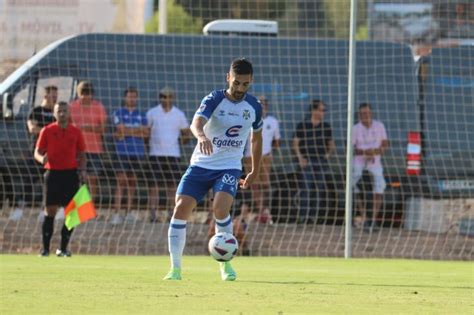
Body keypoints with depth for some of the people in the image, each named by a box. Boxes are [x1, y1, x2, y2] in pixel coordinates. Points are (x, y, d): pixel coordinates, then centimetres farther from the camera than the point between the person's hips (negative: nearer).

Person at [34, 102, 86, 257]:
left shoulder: (76, 132, 7)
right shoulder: (47, 131, 2)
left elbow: (81, 154, 13)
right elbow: (37, 152, 3)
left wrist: (82, 170, -3)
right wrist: (41, 158, -20)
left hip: (71, 173, 2)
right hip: (53, 173, -2)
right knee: (50, 210, -4)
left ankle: (63, 248, 8)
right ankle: (45, 248, 1)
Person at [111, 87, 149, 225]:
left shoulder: (141, 115, 13)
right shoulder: (118, 113, 4)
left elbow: (146, 133, 3)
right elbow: (121, 129, -9)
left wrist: (127, 132, -5)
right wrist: (138, 130, -3)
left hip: (138, 152, 3)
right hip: (122, 151, -3)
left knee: (132, 182, 6)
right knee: (121, 182, -10)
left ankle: (129, 212, 11)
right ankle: (117, 213, -13)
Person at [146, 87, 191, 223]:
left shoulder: (179, 114, 9)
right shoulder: (152, 113, 5)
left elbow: (186, 133, 15)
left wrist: (186, 137, -2)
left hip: (173, 154, 1)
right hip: (155, 154, -1)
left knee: (172, 186, 0)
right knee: (154, 185, -5)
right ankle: (152, 214, -5)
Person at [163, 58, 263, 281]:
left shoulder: (253, 106, 1)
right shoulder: (214, 99, -11)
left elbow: (256, 138, 18)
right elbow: (196, 123, -30)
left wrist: (255, 172, 20)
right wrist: (201, 136, -54)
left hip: (229, 168, 1)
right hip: (201, 164, -1)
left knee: (220, 208, -24)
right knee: (181, 208, -13)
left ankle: (225, 264, -6)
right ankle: (175, 268, -2)